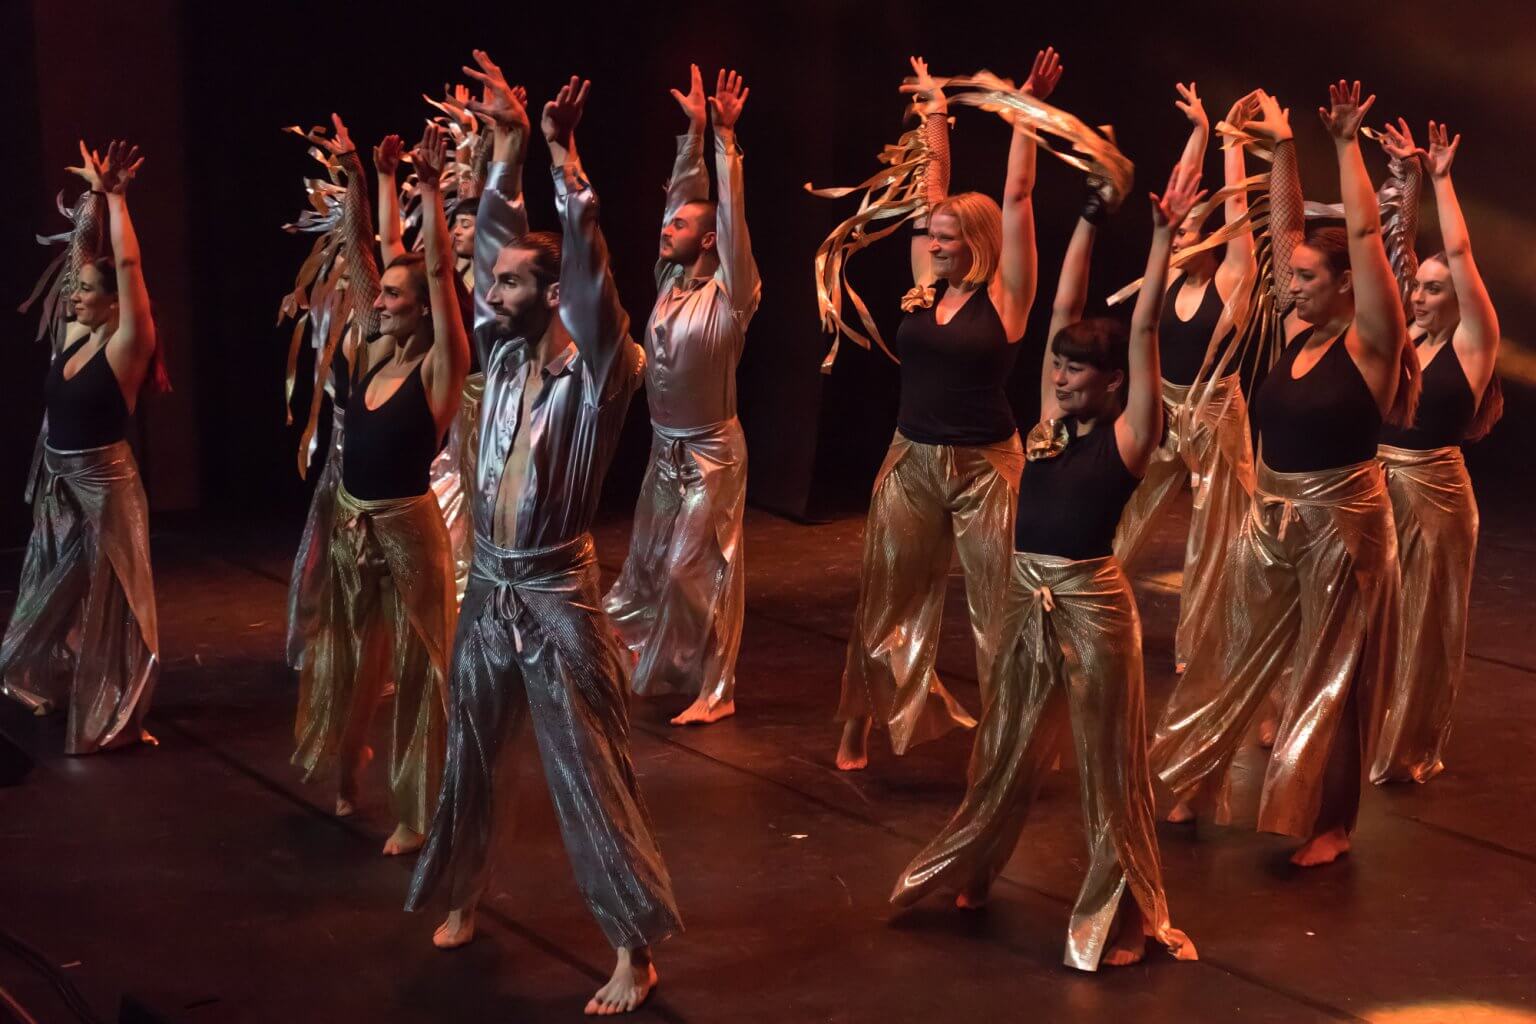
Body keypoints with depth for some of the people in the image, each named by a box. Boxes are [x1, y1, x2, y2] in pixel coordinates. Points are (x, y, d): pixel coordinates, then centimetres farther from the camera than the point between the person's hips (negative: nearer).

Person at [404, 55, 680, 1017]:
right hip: (488, 591, 7)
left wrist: (566, 158, -30)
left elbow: (592, 270, -25)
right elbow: (494, 241, 6)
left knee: (593, 777, -3)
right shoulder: (505, 354, 5)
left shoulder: (598, 372, -13)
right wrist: (509, 147, -3)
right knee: (477, 759, 19)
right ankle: (465, 896, 38)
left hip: (558, 600, -7)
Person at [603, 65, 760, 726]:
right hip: (664, 446, 7)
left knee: (700, 571, -5)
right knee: (649, 562, 13)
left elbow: (730, 214, -24)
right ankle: (652, 668, 25)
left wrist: (726, 138, -27)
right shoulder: (671, 280, 4)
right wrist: (693, 130, 1)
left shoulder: (729, 295, -15)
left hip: (710, 451, -7)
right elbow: (684, 194, 5)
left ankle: (713, 691, 2)